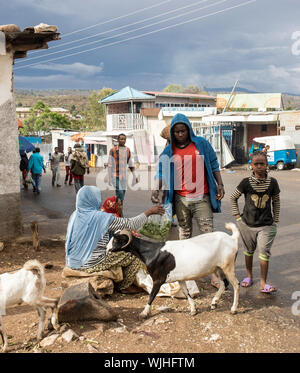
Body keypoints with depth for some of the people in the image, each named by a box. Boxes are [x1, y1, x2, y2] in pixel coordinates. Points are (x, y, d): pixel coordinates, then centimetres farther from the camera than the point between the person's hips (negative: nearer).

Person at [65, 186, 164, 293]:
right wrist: (150, 211, -1)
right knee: (132, 257, 4)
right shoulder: (102, 218, -18)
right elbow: (131, 224, -12)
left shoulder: (74, 216, 1)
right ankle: (121, 287, 21)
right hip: (91, 265, -8)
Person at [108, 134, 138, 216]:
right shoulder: (113, 150, -4)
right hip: (116, 176, -5)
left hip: (124, 176, 5)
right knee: (120, 194, -15)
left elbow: (131, 164, 14)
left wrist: (135, 176, 7)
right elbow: (110, 165, -4)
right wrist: (109, 178, -8)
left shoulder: (128, 150, 9)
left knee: (122, 195, 7)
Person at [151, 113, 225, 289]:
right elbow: (162, 172, 6)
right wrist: (156, 189, -11)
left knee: (208, 234, -5)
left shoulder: (202, 144, 5)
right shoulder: (169, 151, 7)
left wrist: (220, 185, 0)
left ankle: (214, 274, -2)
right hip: (180, 199, 2)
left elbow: (214, 165, 10)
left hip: (202, 198, -1)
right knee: (185, 234, 9)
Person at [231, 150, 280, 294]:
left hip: (266, 225, 0)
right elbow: (233, 197, 5)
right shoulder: (246, 182, -7)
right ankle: (249, 276, 33)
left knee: (264, 252, -6)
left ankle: (263, 283, 2)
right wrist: (237, 215, 0)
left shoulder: (272, 182, -3)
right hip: (247, 224, 1)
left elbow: (276, 201, 10)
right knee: (248, 251, 15)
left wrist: (275, 220, 7)